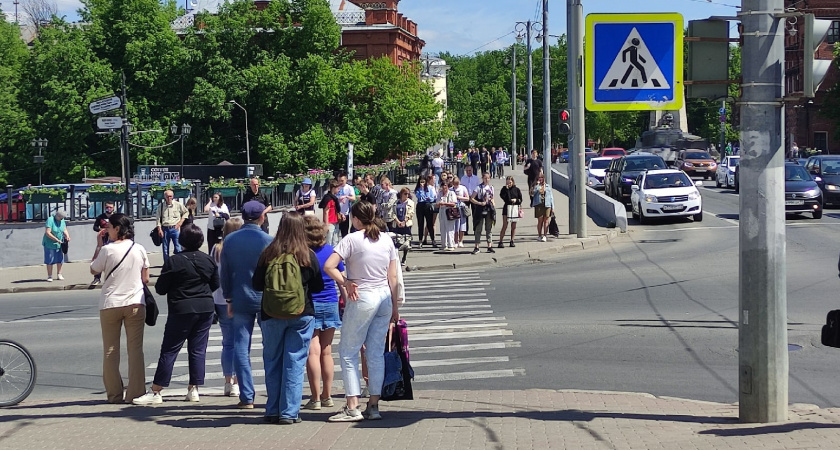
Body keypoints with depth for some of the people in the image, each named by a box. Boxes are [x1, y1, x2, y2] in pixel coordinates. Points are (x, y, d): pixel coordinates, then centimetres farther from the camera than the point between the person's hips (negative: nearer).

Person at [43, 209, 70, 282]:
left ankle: (59, 274, 22)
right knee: (50, 261, -1)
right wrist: (57, 239, -27)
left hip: (59, 244, 6)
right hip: (50, 243, -6)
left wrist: (67, 236, -17)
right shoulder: (50, 220, -18)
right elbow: (47, 233, -24)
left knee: (60, 259, 9)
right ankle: (49, 276, 7)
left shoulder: (62, 221, 3)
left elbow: (64, 230, 5)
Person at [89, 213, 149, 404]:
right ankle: (135, 393, 0)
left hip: (110, 305, -2)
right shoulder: (139, 250, 2)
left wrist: (99, 246, 10)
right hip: (135, 303, 2)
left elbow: (93, 270, 6)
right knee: (135, 349, 3)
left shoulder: (107, 250, -8)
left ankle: (114, 394, 8)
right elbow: (145, 279, 8)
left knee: (110, 351, 7)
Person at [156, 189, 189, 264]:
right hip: (165, 229, 2)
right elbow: (158, 219, 5)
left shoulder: (178, 205, 2)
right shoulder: (161, 206, 5)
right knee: (165, 249, 6)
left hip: (175, 228, -2)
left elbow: (186, 212, 15)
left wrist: (180, 222, 4)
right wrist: (159, 229, -5)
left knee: (178, 248, -8)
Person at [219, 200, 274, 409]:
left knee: (241, 349, 5)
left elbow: (224, 273, 7)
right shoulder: (268, 241, -9)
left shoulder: (230, 240, 2)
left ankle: (247, 397, 3)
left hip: (240, 300, 2)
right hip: (265, 300, -2)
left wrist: (229, 299, 15)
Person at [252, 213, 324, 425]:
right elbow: (318, 286, 0)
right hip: (301, 314, -1)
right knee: (294, 363, 3)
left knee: (272, 362, 12)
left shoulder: (268, 254, -5)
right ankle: (289, 413, 2)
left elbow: (257, 284, 1)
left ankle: (273, 411, 16)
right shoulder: (308, 256, -6)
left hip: (271, 314, 1)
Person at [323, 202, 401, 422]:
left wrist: (345, 282, -6)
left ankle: (352, 407, -2)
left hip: (361, 299, -5)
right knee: (376, 353, 10)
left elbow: (328, 266, -18)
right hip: (385, 298, 5)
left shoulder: (352, 239, -8)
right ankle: (374, 406, 10)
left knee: (348, 351, 3)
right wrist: (395, 307, 14)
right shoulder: (387, 241, 7)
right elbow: (393, 278, 8)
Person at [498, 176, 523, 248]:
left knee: (513, 226, 6)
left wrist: (516, 200, -12)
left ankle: (512, 241, 14)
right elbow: (504, 198, -13)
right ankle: (501, 241, -8)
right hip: (507, 208, -2)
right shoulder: (504, 189, 1)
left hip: (515, 208, 2)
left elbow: (520, 199, 8)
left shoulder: (517, 189, 5)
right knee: (504, 226, -8)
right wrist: (507, 189, -15)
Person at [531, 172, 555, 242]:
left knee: (546, 221, -2)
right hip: (539, 205, -1)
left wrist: (552, 206, 7)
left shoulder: (548, 187, 13)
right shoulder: (536, 186, 8)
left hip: (547, 205, 1)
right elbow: (533, 193, -10)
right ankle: (539, 235, 8)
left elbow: (551, 197, 13)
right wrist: (537, 185, -11)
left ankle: (544, 236, 1)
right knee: (540, 220, -1)